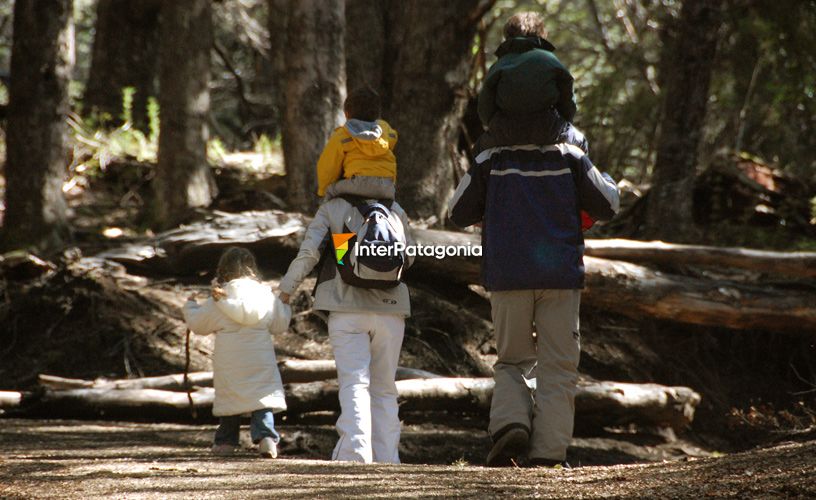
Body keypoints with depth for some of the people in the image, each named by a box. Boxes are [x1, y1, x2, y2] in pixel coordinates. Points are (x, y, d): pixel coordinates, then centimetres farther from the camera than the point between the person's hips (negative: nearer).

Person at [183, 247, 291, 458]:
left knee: (230, 398, 12)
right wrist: (286, 309, 36)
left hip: (229, 364, 0)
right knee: (263, 399, -1)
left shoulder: (217, 301, -2)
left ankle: (225, 441, 19)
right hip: (260, 360, 1)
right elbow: (280, 325, 15)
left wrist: (190, 306, 31)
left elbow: (198, 324, 11)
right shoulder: (266, 296, 3)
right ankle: (266, 435, -19)